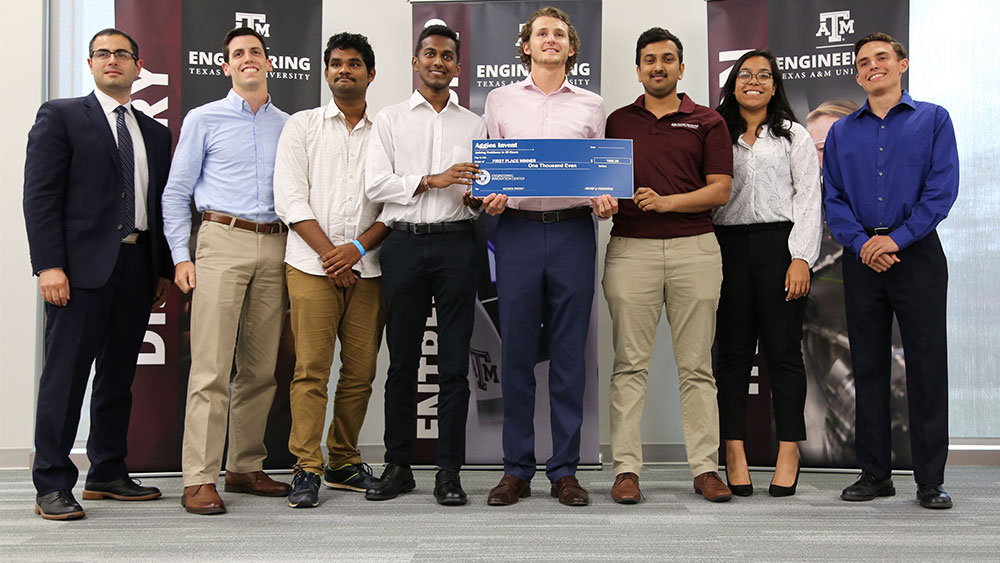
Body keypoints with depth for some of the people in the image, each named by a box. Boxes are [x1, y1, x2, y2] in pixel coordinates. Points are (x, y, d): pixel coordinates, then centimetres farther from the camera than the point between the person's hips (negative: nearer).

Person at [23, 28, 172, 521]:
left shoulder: (156, 133, 18)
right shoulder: (60, 116, 3)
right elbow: (40, 195, -6)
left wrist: (165, 270, 11)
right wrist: (49, 265, -15)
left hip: (137, 266, 5)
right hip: (82, 266, -5)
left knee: (119, 375, 11)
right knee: (65, 375, -4)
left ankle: (107, 474, 21)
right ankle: (52, 487, 2)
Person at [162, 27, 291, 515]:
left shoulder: (289, 127, 16)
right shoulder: (203, 120, 8)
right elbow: (176, 193, 6)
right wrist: (180, 256, -3)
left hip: (275, 247, 4)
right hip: (223, 241, -3)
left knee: (261, 369, 6)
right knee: (211, 367, -9)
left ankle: (245, 467, 16)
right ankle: (199, 480, -7)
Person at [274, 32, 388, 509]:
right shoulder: (302, 126, 9)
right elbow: (290, 199, 1)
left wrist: (357, 247, -9)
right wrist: (329, 254, -8)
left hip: (367, 268, 2)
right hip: (312, 266, -2)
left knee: (360, 371, 5)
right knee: (311, 368, -6)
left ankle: (344, 463, 18)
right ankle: (307, 469, -1)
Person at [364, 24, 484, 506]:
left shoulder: (474, 124, 16)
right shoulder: (390, 119, 11)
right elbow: (375, 184, 0)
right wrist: (432, 180, -11)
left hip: (456, 243, 1)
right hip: (404, 243, 0)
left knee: (454, 361, 0)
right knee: (402, 359, 4)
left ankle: (449, 471, 5)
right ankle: (398, 466, 14)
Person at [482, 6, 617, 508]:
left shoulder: (591, 105, 14)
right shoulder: (501, 100, 13)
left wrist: (604, 199, -7)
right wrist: (489, 196, -8)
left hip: (572, 229, 0)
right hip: (517, 228, 0)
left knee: (570, 353, 1)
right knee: (516, 352, 0)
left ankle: (565, 470, 9)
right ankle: (516, 470, 9)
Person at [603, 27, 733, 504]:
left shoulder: (707, 122, 8)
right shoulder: (617, 121, 13)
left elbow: (720, 190, 1)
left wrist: (667, 201, -12)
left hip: (693, 247, -1)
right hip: (630, 247, 1)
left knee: (696, 364, 3)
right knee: (630, 364, 1)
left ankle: (705, 468, 9)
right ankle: (626, 468, 5)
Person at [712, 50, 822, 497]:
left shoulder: (794, 136, 10)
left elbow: (809, 199, 3)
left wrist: (801, 258, -8)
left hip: (778, 245, -1)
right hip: (728, 248, 2)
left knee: (783, 351, -1)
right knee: (732, 353, 1)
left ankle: (789, 453, 6)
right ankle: (735, 453, 6)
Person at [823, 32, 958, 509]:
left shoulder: (932, 120, 5)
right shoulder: (841, 132, 13)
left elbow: (942, 188, -4)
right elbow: (833, 198, 6)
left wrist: (897, 238, -14)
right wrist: (862, 242, -10)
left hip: (917, 253, -3)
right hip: (862, 257, 3)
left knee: (927, 366, -2)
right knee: (868, 366, 6)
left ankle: (930, 479, 5)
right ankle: (874, 473, 14)